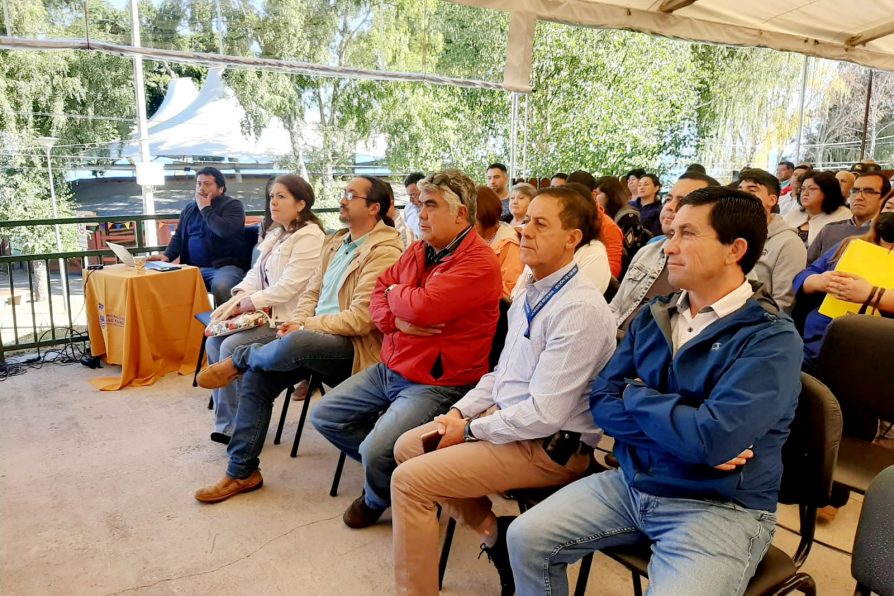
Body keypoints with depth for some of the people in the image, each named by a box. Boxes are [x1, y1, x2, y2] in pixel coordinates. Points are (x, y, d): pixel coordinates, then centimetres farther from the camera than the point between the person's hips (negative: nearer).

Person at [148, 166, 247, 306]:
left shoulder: (233, 205, 0)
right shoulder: (189, 209, 19)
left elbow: (224, 230, -18)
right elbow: (178, 237, 23)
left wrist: (205, 208, -6)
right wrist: (167, 255, 4)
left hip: (226, 266, -5)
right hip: (193, 268, 6)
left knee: (220, 287, -38)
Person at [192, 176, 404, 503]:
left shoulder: (384, 252, -14)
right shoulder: (335, 242, 15)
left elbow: (360, 319, -20)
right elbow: (311, 292, 18)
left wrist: (305, 327, -14)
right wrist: (297, 322, -3)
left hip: (352, 347, -8)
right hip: (315, 335, 8)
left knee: (294, 344, -36)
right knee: (256, 377, -10)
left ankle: (239, 359, 0)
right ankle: (241, 472, 5)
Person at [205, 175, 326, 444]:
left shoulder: (309, 236, -15)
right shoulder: (276, 233, 16)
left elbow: (288, 287, -21)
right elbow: (256, 273, 14)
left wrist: (242, 305, -17)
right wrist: (237, 298, -5)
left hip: (288, 319, -9)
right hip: (264, 311, 9)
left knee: (231, 346, -20)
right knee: (214, 340, -6)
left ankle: (233, 427, -2)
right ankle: (226, 423, 2)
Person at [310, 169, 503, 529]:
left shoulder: (479, 263, -18)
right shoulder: (419, 250, 9)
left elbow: (423, 306, -29)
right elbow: (379, 293, 10)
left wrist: (396, 293, -6)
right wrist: (396, 320, -13)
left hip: (437, 384, -9)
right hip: (390, 369, 9)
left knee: (376, 452, -23)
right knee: (324, 417, 9)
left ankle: (378, 499, 14)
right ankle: (386, 468, 22)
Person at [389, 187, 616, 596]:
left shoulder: (580, 310, -23)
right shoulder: (531, 292, 6)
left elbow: (545, 414, -25)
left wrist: (471, 430, -13)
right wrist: (459, 412, 0)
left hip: (550, 446, -9)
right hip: (506, 417, 9)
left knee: (409, 480, -13)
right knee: (408, 447, 11)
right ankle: (494, 532, 14)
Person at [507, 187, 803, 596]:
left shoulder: (771, 338, -15)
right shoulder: (654, 317, 5)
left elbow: (714, 439, -27)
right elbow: (602, 403, -1)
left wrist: (637, 397, -10)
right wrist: (686, 432, -16)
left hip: (719, 508, -5)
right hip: (631, 483, 6)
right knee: (526, 538, -3)